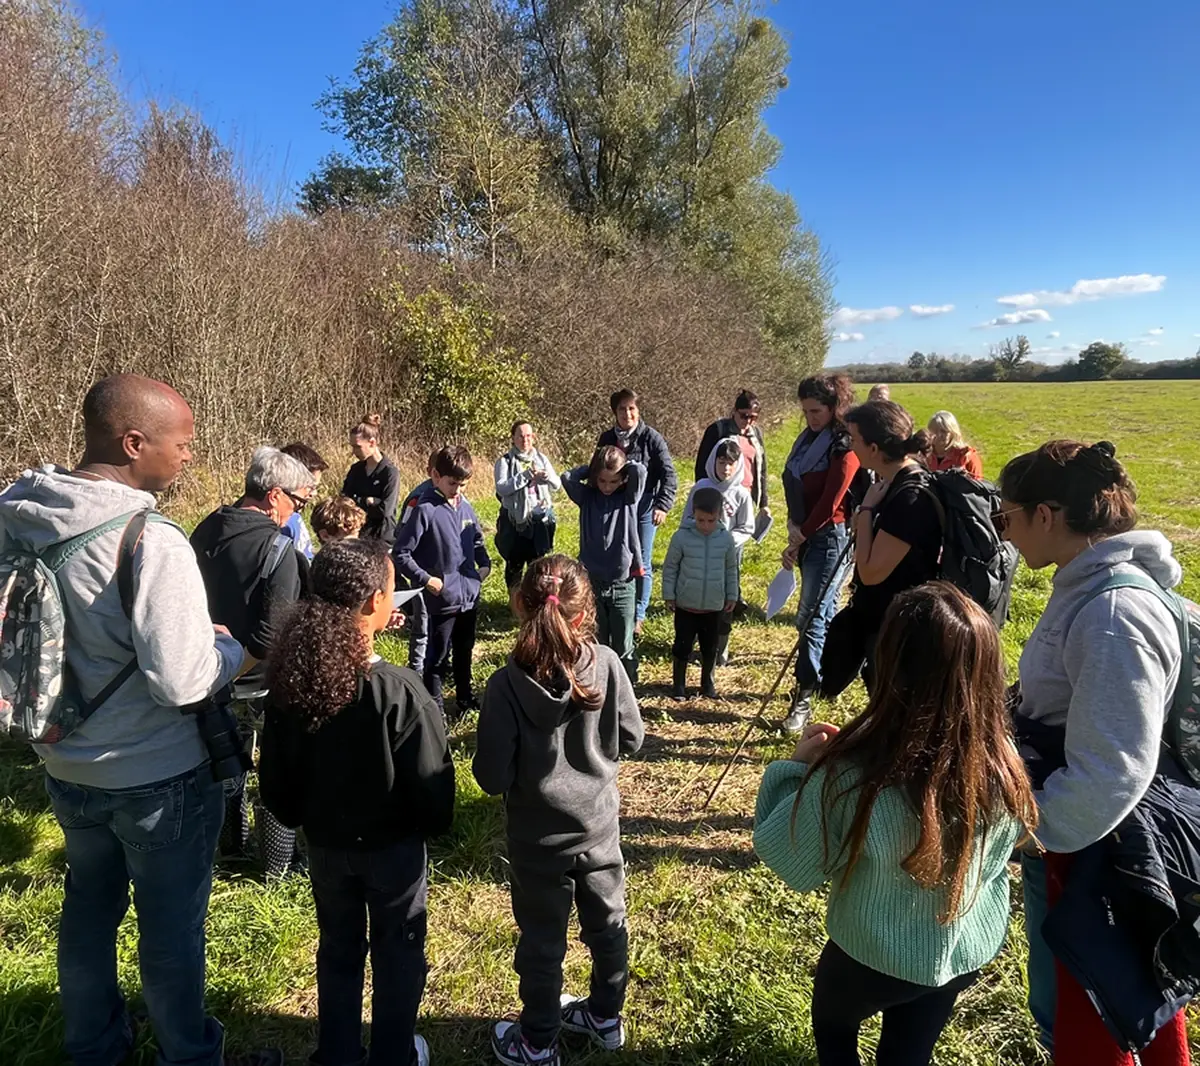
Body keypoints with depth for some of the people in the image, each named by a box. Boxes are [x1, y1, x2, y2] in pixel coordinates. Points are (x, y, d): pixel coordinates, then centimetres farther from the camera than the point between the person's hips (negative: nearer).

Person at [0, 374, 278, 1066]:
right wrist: (230, 647, -10)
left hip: (66, 768, 7)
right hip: (159, 778, -7)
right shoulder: (154, 544, -30)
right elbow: (180, 681, -28)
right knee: (173, 928, 14)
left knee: (89, 907, 27)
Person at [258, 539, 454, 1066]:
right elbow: (431, 780, -21)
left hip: (325, 844, 4)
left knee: (338, 950, 24)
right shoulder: (398, 690, -29)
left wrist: (300, 818, 15)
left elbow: (274, 775, -2)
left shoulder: (290, 682, -14)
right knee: (398, 952, 19)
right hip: (392, 845, -4)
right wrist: (435, 824, 0)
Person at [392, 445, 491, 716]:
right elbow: (400, 554, -15)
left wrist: (485, 564, 5)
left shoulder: (465, 506, 3)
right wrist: (425, 579, -19)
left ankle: (465, 698, 40)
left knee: (465, 651, 22)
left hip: (470, 594, 7)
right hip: (443, 599, -6)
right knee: (438, 658, 5)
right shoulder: (425, 510, -16)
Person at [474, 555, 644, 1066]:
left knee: (542, 940, 17)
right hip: (599, 823, 3)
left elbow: (492, 778, -19)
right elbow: (631, 738, -5)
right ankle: (605, 1016, 47)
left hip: (538, 837, -3)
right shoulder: (607, 664, -18)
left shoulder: (506, 684, -26)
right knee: (606, 922, 24)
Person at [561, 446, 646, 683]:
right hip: (591, 583, 1)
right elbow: (567, 478, -16)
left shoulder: (629, 497, -2)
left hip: (623, 584, -1)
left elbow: (640, 471, -20)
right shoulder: (586, 497, 1)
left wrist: (622, 465, -3)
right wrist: (590, 469, -4)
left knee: (623, 648, 9)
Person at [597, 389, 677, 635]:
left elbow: (668, 475, -9)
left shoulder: (652, 438, -8)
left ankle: (638, 616, 14)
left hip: (643, 508, -3)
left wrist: (663, 506, -20)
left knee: (641, 564, 3)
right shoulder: (606, 438, 4)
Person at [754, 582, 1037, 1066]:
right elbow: (996, 854, -1)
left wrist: (796, 768, -11)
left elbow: (792, 865, -19)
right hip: (971, 950, 4)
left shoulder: (853, 774, -36)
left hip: (875, 958, -3)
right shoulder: (1003, 765, -22)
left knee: (832, 1026, 30)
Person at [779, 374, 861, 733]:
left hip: (831, 536, -8)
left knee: (812, 616, -8)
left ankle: (803, 699, -3)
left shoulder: (845, 447, -14)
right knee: (823, 611, 18)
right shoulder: (809, 438, 11)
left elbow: (830, 504, -18)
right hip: (806, 534, 8)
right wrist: (793, 524, -1)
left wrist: (799, 538, -13)